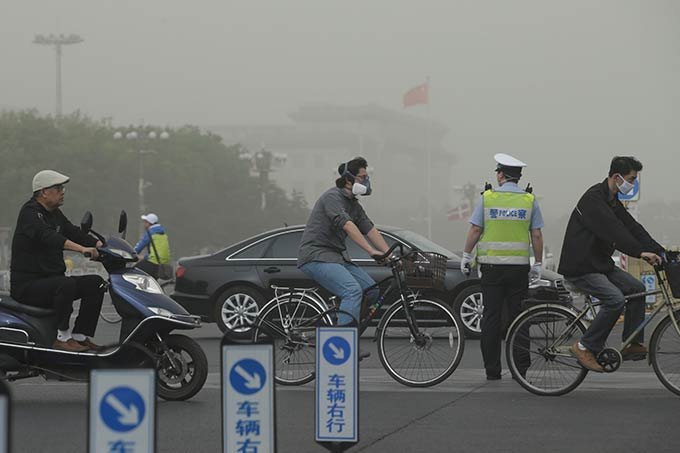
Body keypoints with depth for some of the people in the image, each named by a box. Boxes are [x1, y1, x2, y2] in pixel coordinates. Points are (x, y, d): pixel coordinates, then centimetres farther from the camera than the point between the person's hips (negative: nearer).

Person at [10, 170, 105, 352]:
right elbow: (47, 236, -31)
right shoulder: (30, 212, -14)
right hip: (27, 285, -9)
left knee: (95, 282, -2)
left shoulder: (55, 214, 16)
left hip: (50, 280, 9)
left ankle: (80, 335, -3)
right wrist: (81, 248, -43)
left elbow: (73, 232, 16)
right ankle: (63, 338, -25)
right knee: (66, 284, -34)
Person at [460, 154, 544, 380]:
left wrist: (467, 256, 11)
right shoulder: (529, 200, 2)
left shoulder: (488, 198, 0)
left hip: (491, 264, -1)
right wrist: (537, 264, 10)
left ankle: (492, 369, 3)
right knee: (518, 316, 5)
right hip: (519, 266, 1)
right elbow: (537, 235, 2)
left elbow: (475, 230, 0)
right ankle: (521, 367, 3)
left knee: (491, 317, 3)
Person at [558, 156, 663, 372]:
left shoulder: (613, 201, 14)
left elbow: (632, 228, 9)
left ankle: (633, 345, 8)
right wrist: (640, 252, -36)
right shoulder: (593, 199, -18)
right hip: (580, 267, -10)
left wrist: (660, 252, -2)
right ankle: (585, 347, -15)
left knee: (636, 289, 3)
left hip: (600, 263, 10)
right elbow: (613, 231, -29)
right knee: (615, 300, -25)